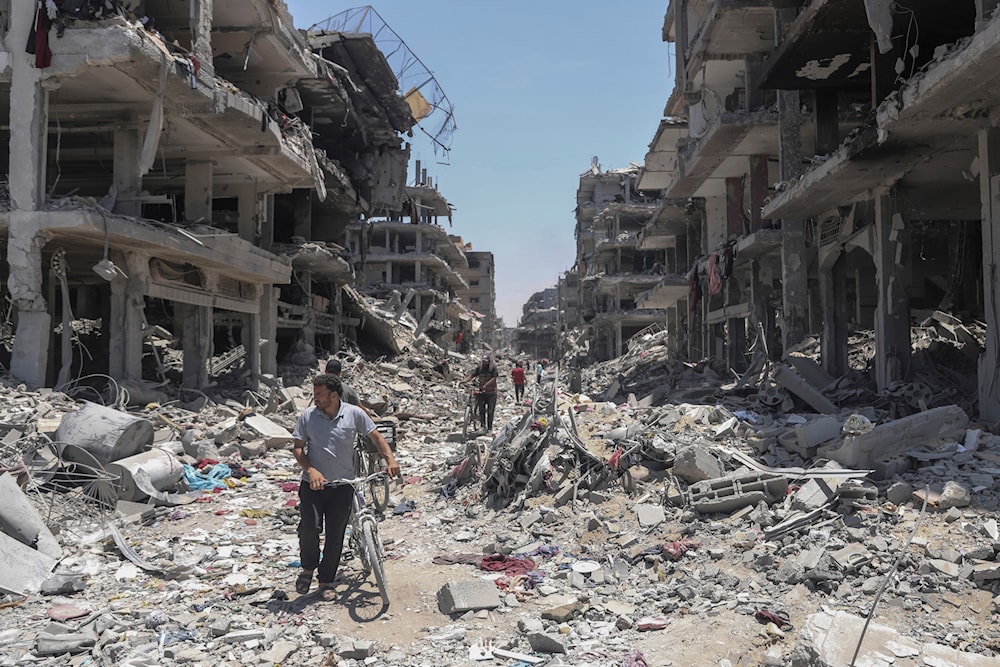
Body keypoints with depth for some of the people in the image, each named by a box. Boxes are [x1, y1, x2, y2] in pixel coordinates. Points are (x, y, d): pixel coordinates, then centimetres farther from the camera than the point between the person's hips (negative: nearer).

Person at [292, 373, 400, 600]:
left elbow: (376, 436, 2)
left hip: (342, 486, 0)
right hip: (313, 484, 0)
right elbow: (297, 447, -1)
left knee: (335, 535, 6)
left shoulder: (354, 414, -5)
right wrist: (310, 470, -17)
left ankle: (326, 581, 23)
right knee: (309, 527, -14)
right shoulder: (308, 416, -4)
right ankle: (308, 568, 15)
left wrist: (390, 459, -13)